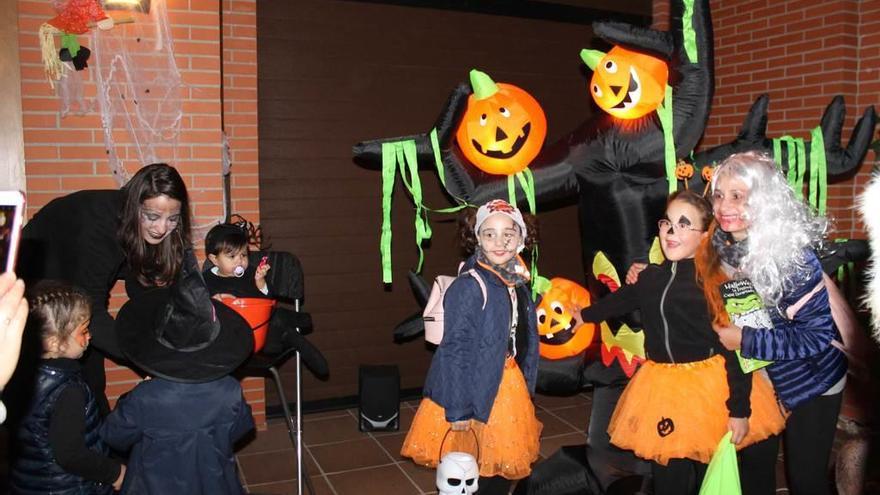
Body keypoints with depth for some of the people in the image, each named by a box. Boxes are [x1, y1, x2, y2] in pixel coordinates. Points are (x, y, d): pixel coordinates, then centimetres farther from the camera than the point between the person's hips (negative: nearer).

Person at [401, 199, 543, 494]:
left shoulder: (519, 284, 3)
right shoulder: (468, 287, -20)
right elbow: (455, 350, -20)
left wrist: (526, 388, 16)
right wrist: (458, 409, -18)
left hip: (510, 387, 7)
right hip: (474, 390, -7)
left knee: (505, 465, 19)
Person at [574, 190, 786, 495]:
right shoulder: (651, 276, 3)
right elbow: (622, 300, 23)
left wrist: (740, 409, -15)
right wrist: (585, 315, 39)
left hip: (711, 387, -5)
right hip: (662, 388, 5)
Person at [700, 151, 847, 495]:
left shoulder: (791, 254, -28)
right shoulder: (721, 245, -11)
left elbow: (819, 334, -25)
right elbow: (714, 304, 5)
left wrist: (746, 340, -27)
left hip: (812, 380, -5)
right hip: (756, 376, 5)